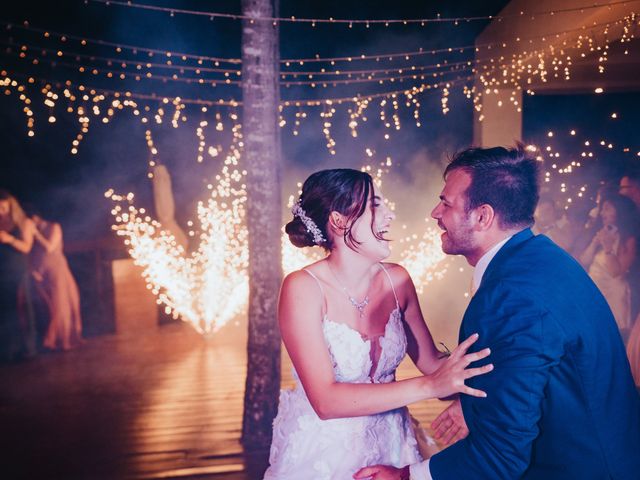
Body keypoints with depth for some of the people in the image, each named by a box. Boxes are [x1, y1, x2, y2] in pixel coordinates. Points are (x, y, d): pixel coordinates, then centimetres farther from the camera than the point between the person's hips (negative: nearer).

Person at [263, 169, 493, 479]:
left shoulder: (396, 280, -8)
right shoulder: (303, 288, -22)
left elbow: (430, 360, -2)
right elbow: (325, 400, -27)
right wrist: (429, 386, -33)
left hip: (389, 446, 4)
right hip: (322, 453, -4)